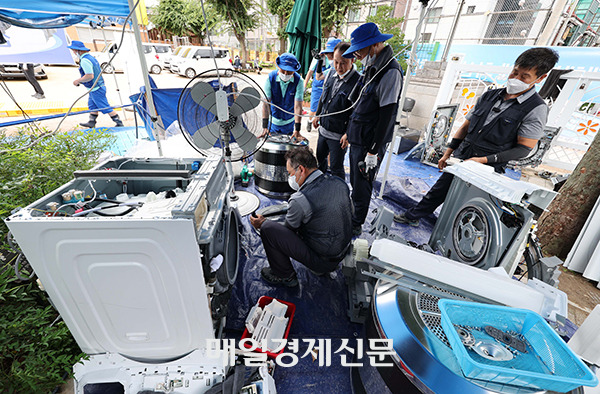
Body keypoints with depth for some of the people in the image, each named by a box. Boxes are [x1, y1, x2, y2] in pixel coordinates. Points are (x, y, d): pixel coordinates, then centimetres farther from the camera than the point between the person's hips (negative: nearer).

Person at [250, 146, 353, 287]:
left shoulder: (300, 200, -26)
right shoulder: (339, 183, -6)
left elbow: (288, 229, -8)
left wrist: (262, 224, 11)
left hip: (322, 261, -7)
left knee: (267, 228, -12)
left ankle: (285, 276, 10)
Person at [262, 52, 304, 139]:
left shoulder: (299, 81, -17)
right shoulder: (271, 78, -16)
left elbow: (298, 106, -22)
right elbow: (266, 103, -20)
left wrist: (297, 130, -29)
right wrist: (265, 127, -27)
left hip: (290, 123, 0)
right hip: (273, 122, 0)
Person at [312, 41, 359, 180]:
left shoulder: (358, 82, -19)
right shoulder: (332, 75, 3)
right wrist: (318, 115, 21)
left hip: (339, 135, -7)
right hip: (323, 129, 7)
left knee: (336, 168, 4)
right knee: (320, 158, 24)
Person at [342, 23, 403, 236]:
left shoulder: (390, 72, -17)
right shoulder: (371, 68, 12)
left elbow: (386, 116, -21)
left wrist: (374, 151, -21)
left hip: (370, 142, -9)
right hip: (358, 138, 9)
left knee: (362, 184, 3)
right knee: (355, 182, 20)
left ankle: (356, 225, 21)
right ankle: (351, 216, 38)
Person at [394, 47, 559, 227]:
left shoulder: (536, 109, -8)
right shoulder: (489, 95, 8)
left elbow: (524, 148, -10)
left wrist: (484, 160, -18)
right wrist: (448, 153, 8)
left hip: (485, 171, -5)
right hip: (460, 159, 5)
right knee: (437, 191, 15)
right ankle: (412, 216, 33)